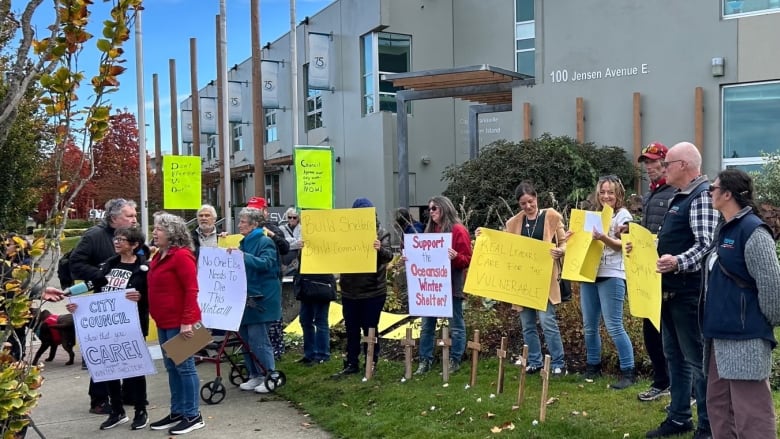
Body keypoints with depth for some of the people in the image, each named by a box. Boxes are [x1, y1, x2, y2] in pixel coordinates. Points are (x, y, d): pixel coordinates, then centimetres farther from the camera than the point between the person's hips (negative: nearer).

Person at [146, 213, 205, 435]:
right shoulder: (159, 256, 15)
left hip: (179, 322, -9)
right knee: (172, 368, 14)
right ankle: (177, 412, 24)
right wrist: (155, 315, 16)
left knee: (184, 366, -2)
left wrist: (187, 321, -23)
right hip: (164, 322, 9)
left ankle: (193, 415, 6)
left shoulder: (182, 255, -14)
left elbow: (191, 290, -19)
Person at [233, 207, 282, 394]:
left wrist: (243, 256, -32)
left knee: (258, 339, -8)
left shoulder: (265, 242, -8)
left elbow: (266, 263, -24)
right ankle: (255, 375, 21)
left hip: (260, 299, -8)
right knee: (245, 338, 10)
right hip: (245, 298, 8)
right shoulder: (244, 243, 16)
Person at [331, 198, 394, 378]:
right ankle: (351, 364, 21)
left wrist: (380, 249, -42)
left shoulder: (381, 233, -6)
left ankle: (371, 363, 18)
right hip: (350, 290, 3)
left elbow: (389, 255, -19)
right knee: (351, 330, 11)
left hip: (373, 291, -3)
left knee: (370, 329, 6)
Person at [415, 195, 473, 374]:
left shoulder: (458, 230, -7)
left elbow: (468, 260, -10)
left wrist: (455, 257, -29)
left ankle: (455, 361, 10)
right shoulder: (431, 230, 15)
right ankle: (425, 360, 13)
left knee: (456, 325, 3)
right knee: (427, 324, 7)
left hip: (452, 285, -7)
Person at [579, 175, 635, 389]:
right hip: (589, 274, 7)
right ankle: (592, 367, 23)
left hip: (611, 276, -7)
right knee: (589, 326, 10)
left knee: (614, 327, -9)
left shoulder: (623, 215, -3)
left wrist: (604, 238, -30)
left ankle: (628, 372, -2)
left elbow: (622, 245, -12)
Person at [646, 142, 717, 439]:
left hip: (689, 291, -10)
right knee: (675, 356, 15)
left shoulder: (702, 196, -15)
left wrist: (677, 262, -38)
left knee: (697, 359, -1)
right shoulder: (679, 197, 15)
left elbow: (706, 246, -24)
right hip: (671, 289, 10)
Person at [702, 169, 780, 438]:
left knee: (750, 416, -3)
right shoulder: (723, 229, 12)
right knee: (718, 407, 17)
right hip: (720, 335, 10)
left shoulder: (753, 231, -15)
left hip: (745, 339, -10)